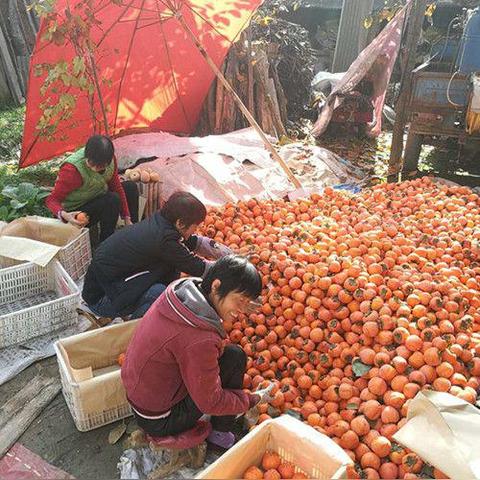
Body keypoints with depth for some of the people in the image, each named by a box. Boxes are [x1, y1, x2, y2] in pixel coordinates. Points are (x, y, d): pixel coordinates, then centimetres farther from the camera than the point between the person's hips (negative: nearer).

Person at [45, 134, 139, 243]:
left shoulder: (109, 159, -14)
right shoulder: (71, 170, -32)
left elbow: (116, 186, -4)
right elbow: (52, 199, -26)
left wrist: (127, 218, -4)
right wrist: (63, 215, -49)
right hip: (76, 212, -7)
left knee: (131, 187, 5)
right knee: (112, 199, -30)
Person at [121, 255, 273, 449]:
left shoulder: (179, 289, -11)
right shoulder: (199, 340, -34)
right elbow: (210, 403, -20)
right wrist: (254, 399, -5)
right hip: (159, 421, -8)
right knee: (235, 357, -10)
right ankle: (220, 433, 9)